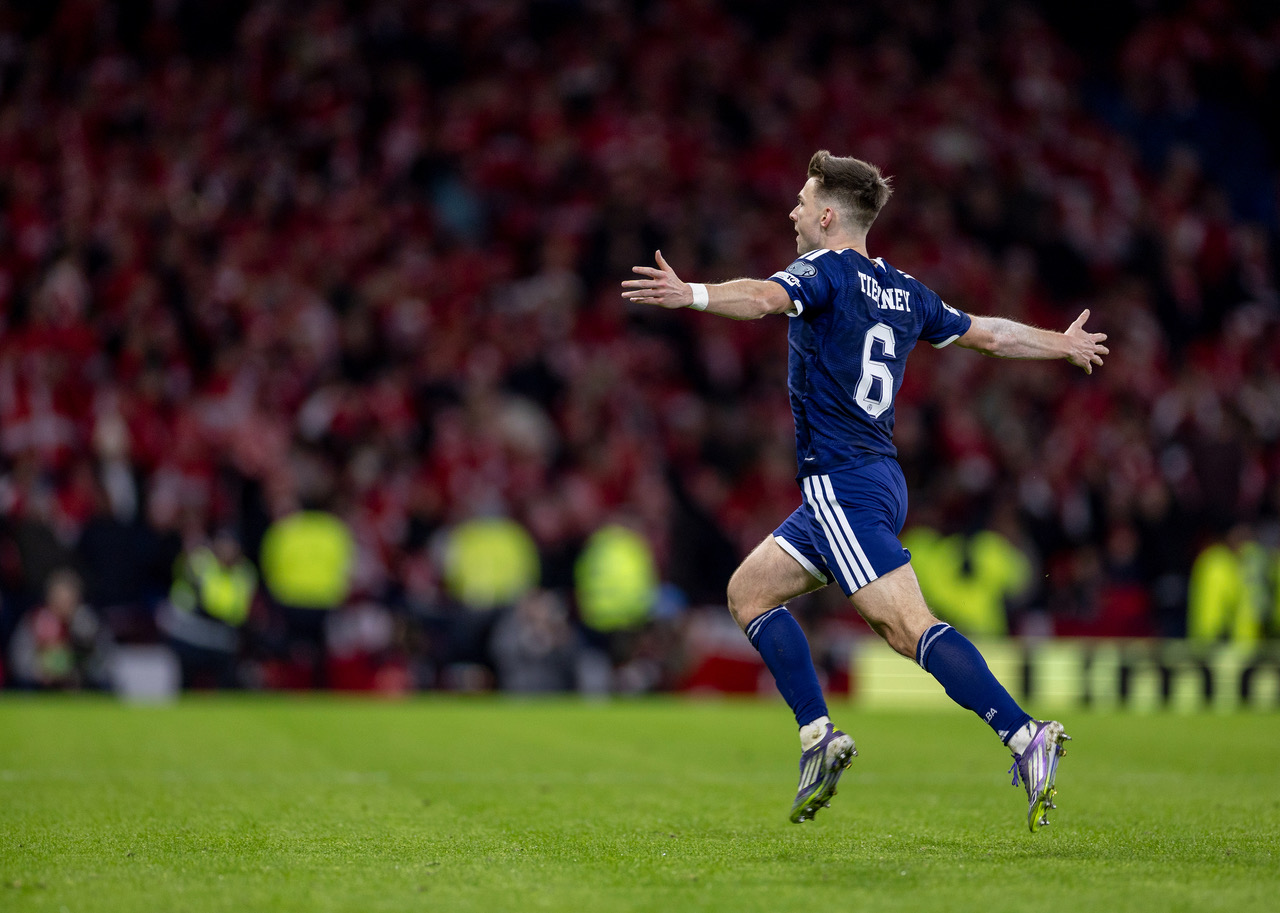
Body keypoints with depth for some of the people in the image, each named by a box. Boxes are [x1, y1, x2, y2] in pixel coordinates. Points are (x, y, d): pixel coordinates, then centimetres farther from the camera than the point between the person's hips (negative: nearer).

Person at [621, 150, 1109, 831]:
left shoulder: (824, 271, -7)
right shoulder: (904, 293, 16)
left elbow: (762, 297, -29)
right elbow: (989, 334, 26)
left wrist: (689, 294, -45)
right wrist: (1065, 344, 42)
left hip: (843, 486, -9)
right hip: (878, 479, 9)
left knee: (910, 627, -17)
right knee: (750, 589, 15)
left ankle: (1025, 736, -25)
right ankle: (818, 735, 7)